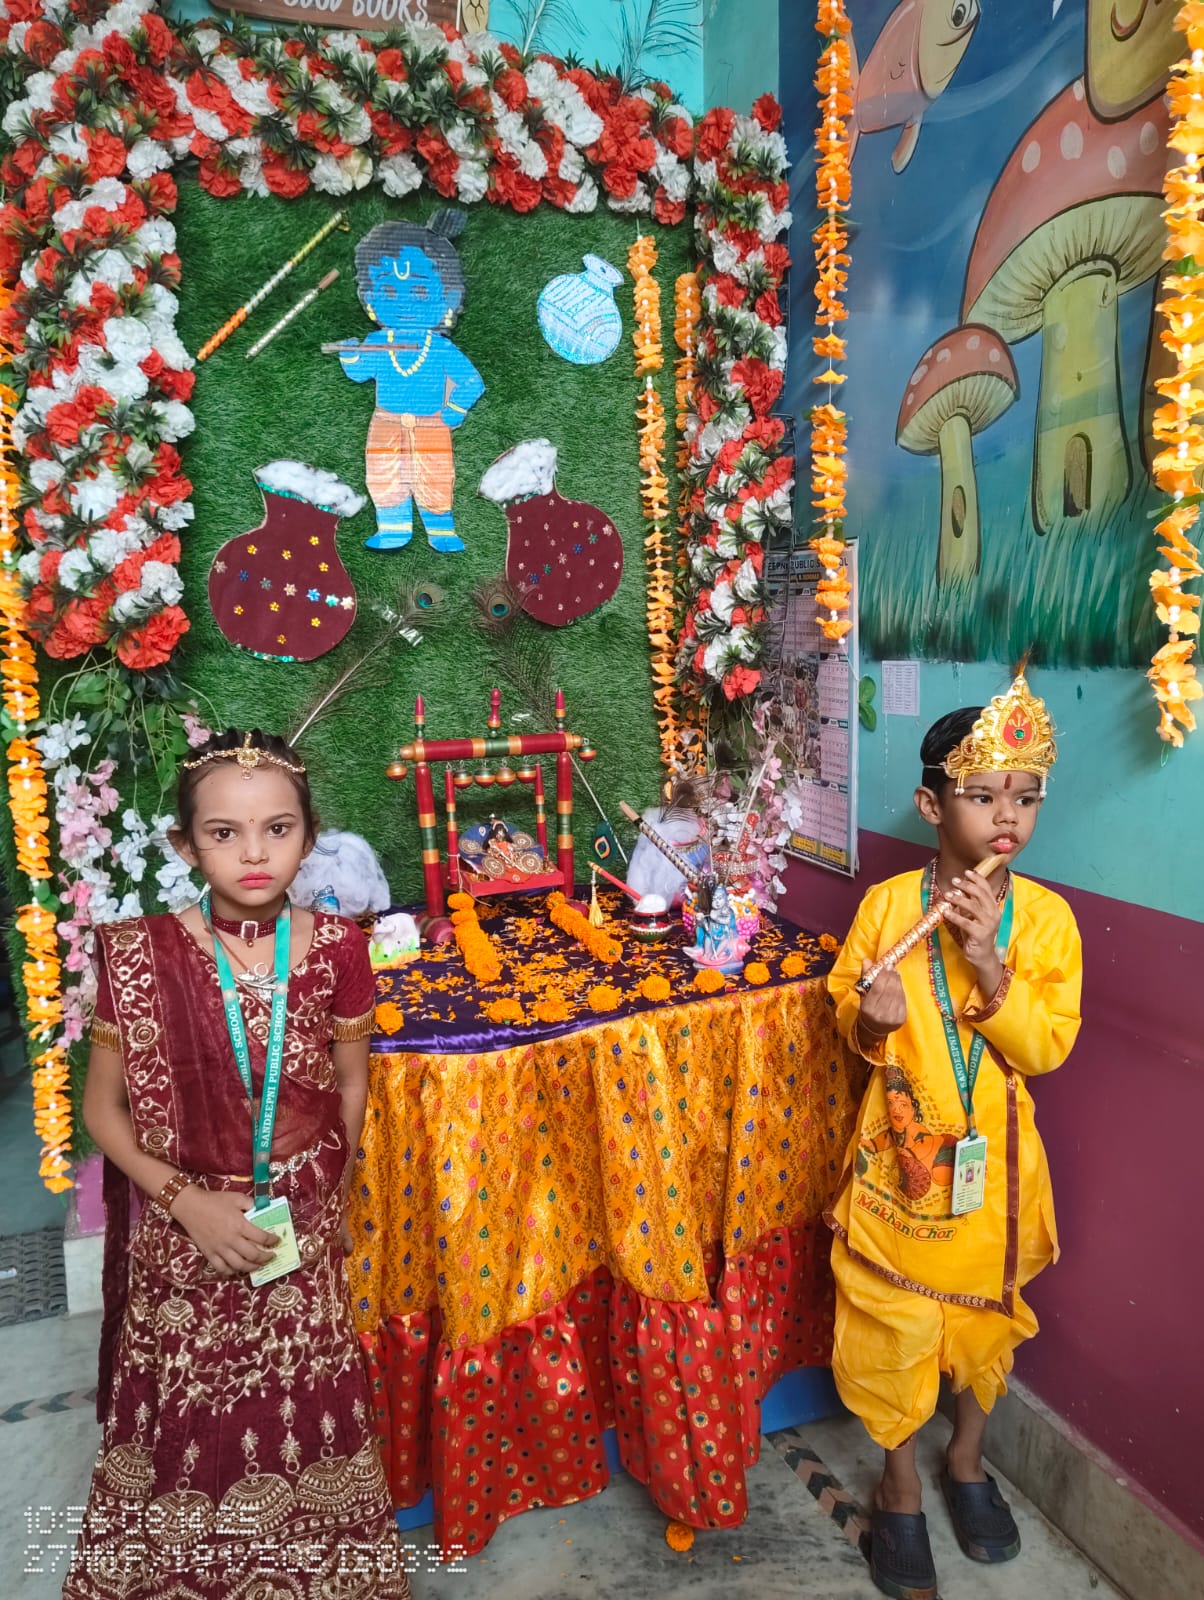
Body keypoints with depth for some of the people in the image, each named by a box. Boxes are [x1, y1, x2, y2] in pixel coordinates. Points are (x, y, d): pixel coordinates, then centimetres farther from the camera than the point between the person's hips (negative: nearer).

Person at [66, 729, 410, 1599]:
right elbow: (103, 1108, -6)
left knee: (299, 1423, 14)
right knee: (187, 1430, 14)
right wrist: (190, 1203, -14)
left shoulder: (337, 949, -11)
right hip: (182, 1235, -1)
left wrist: (324, 1195, 2)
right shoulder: (140, 956, -15)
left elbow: (350, 1086, 2)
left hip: (303, 1233, 1)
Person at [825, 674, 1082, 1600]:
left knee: (986, 1317, 20)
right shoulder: (887, 903, -11)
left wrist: (990, 967, -27)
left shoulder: (1046, 917, -10)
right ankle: (902, 1486, 38)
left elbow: (1047, 1048, -13)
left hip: (992, 1163, 1)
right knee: (892, 1325, 11)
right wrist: (869, 1019, -23)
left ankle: (967, 1461, 49)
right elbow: (845, 1012, 0)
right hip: (899, 1153, -1)